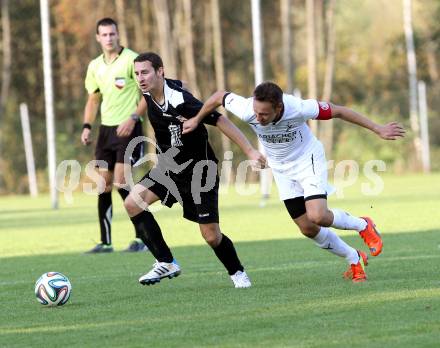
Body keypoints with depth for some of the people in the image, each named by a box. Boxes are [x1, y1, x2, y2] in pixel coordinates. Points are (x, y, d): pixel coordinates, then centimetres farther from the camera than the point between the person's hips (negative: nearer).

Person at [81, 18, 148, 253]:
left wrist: (133, 118, -21)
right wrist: (87, 126, 7)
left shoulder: (131, 60, -8)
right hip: (106, 129, 6)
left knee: (122, 184, -13)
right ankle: (105, 242, 9)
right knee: (104, 185, 4)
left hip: (127, 128, -6)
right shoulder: (95, 66, 11)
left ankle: (142, 237, -3)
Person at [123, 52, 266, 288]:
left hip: (198, 171, -7)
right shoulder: (149, 93, -8)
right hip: (169, 168, 7)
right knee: (133, 202, -14)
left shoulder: (180, 101, -30)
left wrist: (250, 151, -25)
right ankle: (166, 263, -7)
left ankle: (237, 273, 24)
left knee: (211, 236, -7)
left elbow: (219, 121, -26)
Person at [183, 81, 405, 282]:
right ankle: (355, 260, 24)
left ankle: (363, 226, 6)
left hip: (308, 160, -4)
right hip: (281, 169, 4)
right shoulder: (246, 110, -29)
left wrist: (378, 130, -18)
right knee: (308, 229, 2)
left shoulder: (298, 108, -36)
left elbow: (338, 111, -23)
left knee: (317, 216, -24)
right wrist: (197, 120, 5)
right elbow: (219, 96, -9)